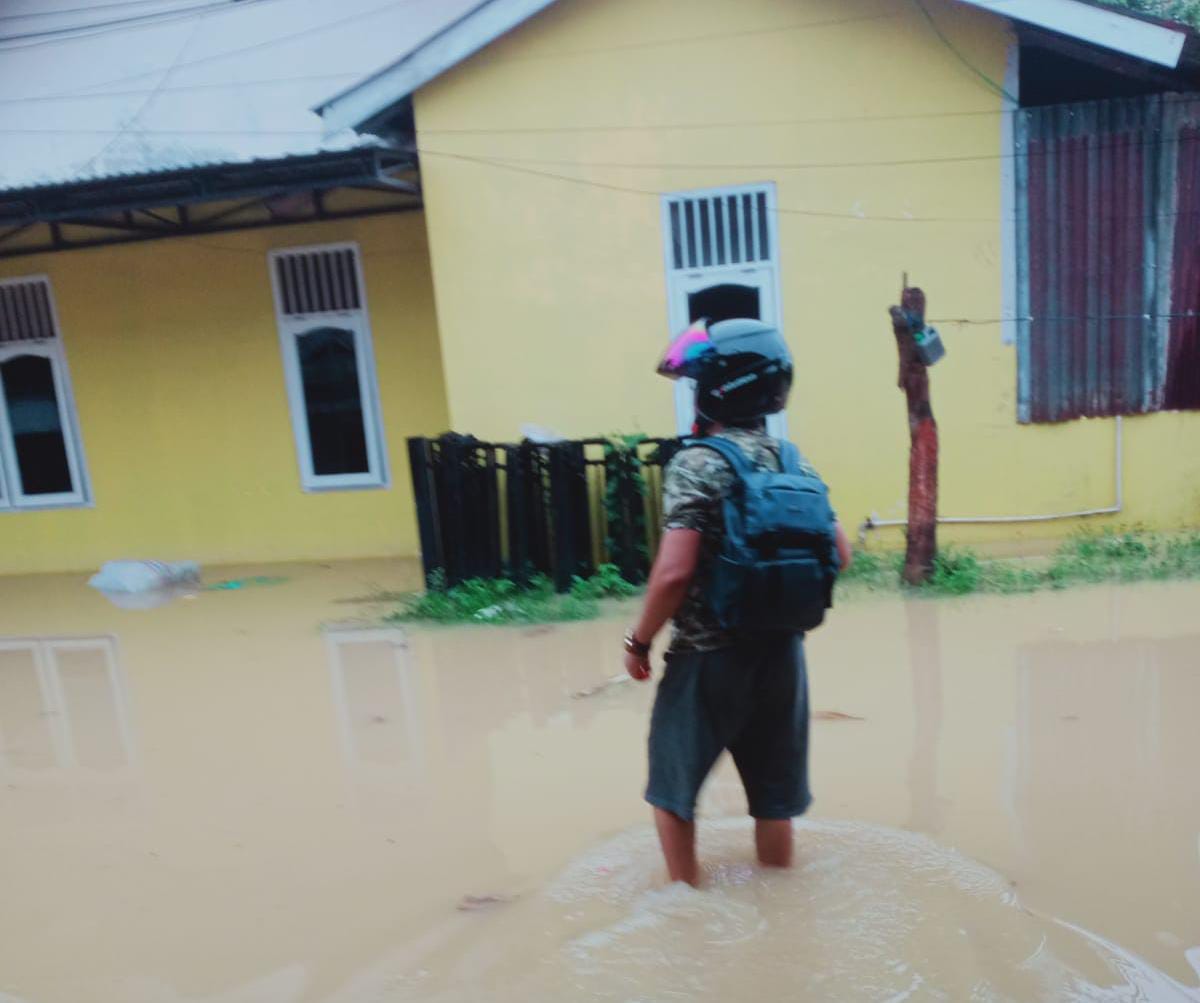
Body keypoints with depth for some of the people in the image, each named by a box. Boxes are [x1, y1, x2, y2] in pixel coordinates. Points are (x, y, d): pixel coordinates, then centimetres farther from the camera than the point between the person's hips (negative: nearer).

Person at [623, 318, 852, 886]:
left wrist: (639, 641, -8)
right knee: (774, 790, 19)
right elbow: (838, 555, 6)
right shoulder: (795, 463, 3)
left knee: (673, 784, 15)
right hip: (781, 652, 6)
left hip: (708, 658, -6)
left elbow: (675, 572, -22)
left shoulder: (696, 465, -16)